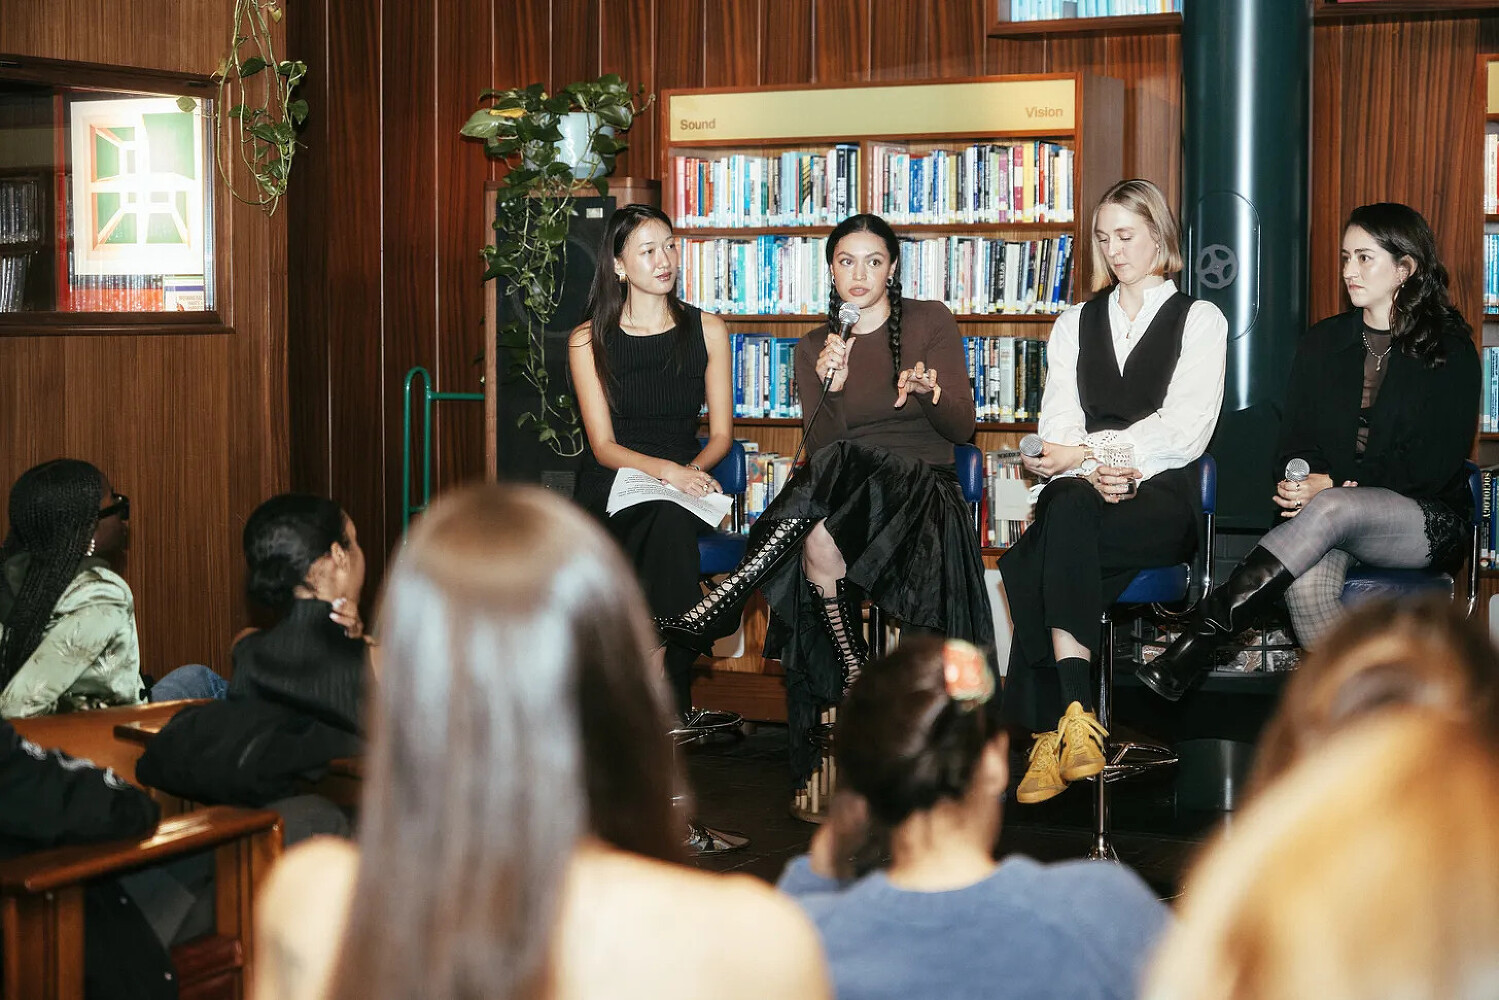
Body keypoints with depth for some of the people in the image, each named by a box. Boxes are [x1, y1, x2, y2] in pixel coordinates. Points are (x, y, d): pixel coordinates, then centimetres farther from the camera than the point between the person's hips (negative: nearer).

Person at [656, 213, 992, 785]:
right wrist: (832, 389, -18)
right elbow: (818, 447, 2)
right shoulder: (813, 347, 14)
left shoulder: (930, 322, 6)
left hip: (921, 487, -3)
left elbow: (961, 429, 0)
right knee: (819, 544, -35)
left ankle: (718, 610, -32)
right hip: (844, 498, 3)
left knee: (843, 464, -36)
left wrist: (929, 390, -21)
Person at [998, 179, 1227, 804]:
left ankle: (1048, 733, -37)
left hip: (1163, 500, -3)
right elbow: (1058, 428, 9)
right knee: (1069, 510, -36)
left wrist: (1090, 452, -15)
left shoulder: (1199, 320, 10)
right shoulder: (1075, 325, 22)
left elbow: (1185, 432, -4)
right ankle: (1074, 712, -40)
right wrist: (1095, 471, -13)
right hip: (1080, 495, 3)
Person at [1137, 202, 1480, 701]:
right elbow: (1296, 438, 12)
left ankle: (1202, 637, -43)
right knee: (1305, 585, -34)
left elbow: (1433, 465, -7)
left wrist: (1337, 485, -16)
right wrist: (1295, 482, -13)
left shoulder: (1451, 351, 0)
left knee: (1330, 511, -37)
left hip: (1425, 519, -3)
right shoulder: (1323, 342, 14)